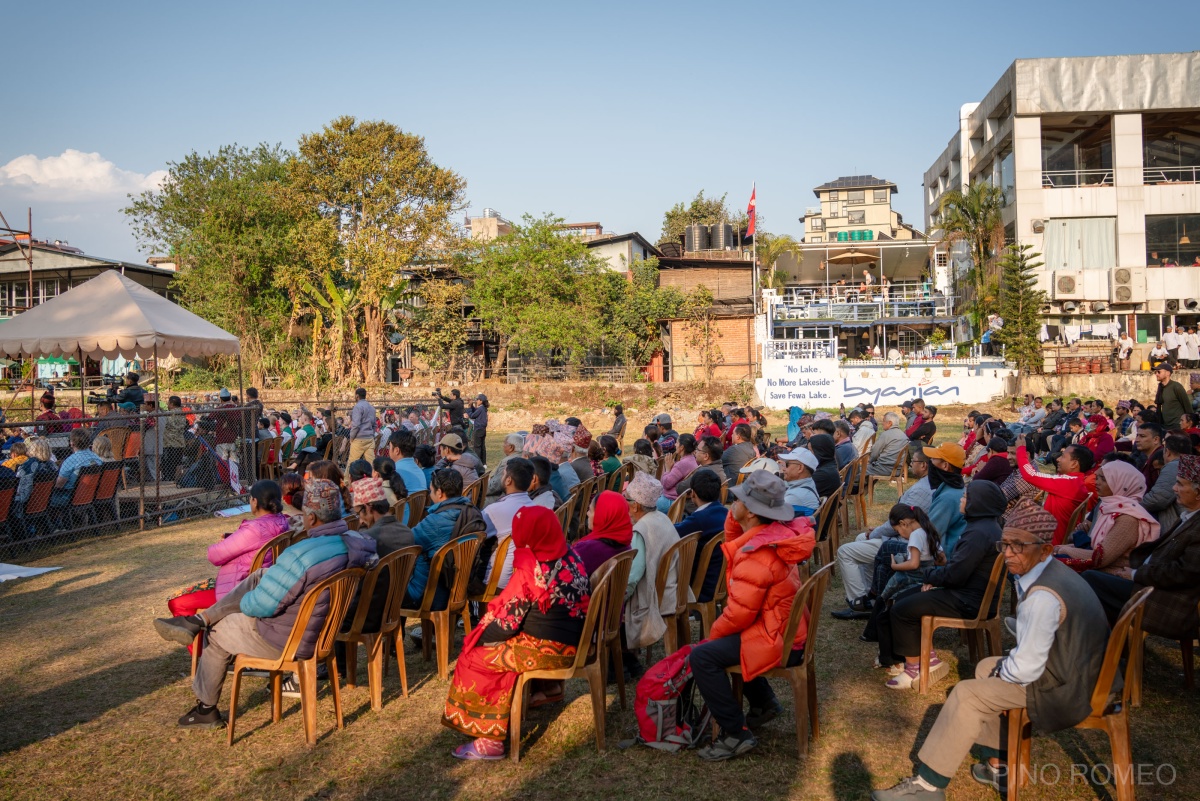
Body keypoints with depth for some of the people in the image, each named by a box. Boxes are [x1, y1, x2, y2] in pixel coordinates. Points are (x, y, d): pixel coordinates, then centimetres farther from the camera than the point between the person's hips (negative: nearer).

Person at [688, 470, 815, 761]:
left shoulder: (756, 555, -29)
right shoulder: (775, 532, -3)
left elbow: (740, 613, -24)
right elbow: (732, 539, 14)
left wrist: (713, 633, -6)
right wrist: (734, 515, -4)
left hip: (779, 641, -10)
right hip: (790, 628, 10)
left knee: (702, 657, -16)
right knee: (720, 640, 27)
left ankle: (736, 735, -8)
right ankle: (764, 703, 32)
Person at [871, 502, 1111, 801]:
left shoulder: (1042, 596, -27)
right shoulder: (1053, 572, 5)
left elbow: (1026, 668, -24)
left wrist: (1002, 671, -5)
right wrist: (1007, 664, 3)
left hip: (1065, 691, -10)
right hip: (1072, 668, 10)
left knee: (967, 694, -11)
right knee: (985, 667, 21)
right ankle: (996, 766, 26)